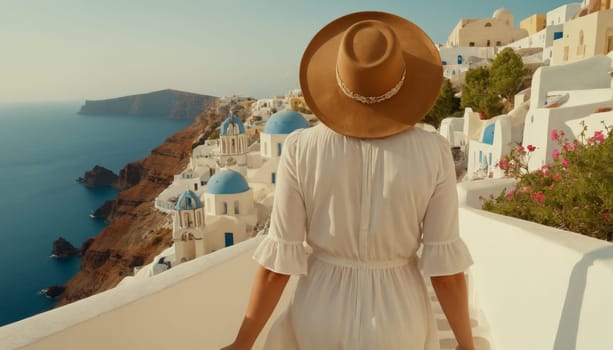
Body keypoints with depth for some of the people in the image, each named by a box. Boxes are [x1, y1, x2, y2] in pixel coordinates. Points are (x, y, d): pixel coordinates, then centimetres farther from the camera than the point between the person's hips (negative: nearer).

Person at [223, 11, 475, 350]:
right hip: (395, 320, 0)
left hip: (322, 316, 1)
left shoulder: (302, 149, -18)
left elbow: (279, 259, -16)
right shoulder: (433, 153, -18)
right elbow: (446, 263, -13)